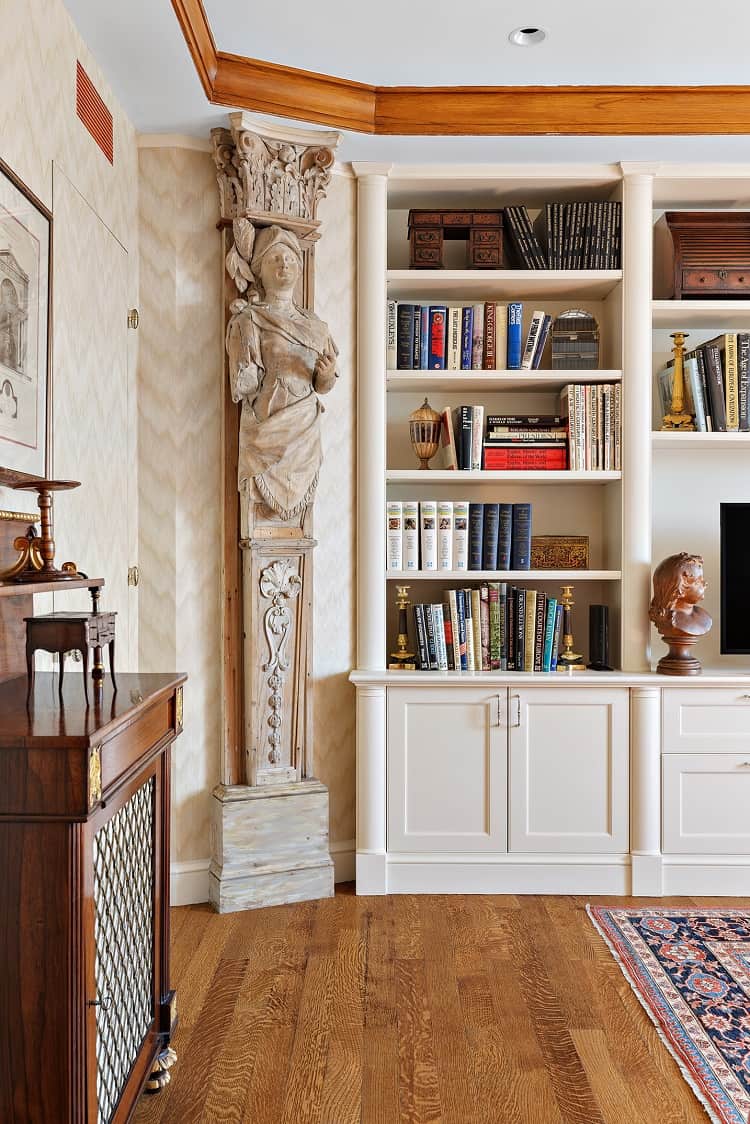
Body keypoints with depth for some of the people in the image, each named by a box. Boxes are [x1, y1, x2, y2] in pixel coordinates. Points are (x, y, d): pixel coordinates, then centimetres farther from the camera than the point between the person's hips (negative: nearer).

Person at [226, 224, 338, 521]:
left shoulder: (314, 323, 15)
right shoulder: (248, 319, 0)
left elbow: (322, 386, 12)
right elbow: (242, 386, -4)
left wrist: (327, 374, -6)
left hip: (306, 433, 5)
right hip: (267, 432, -4)